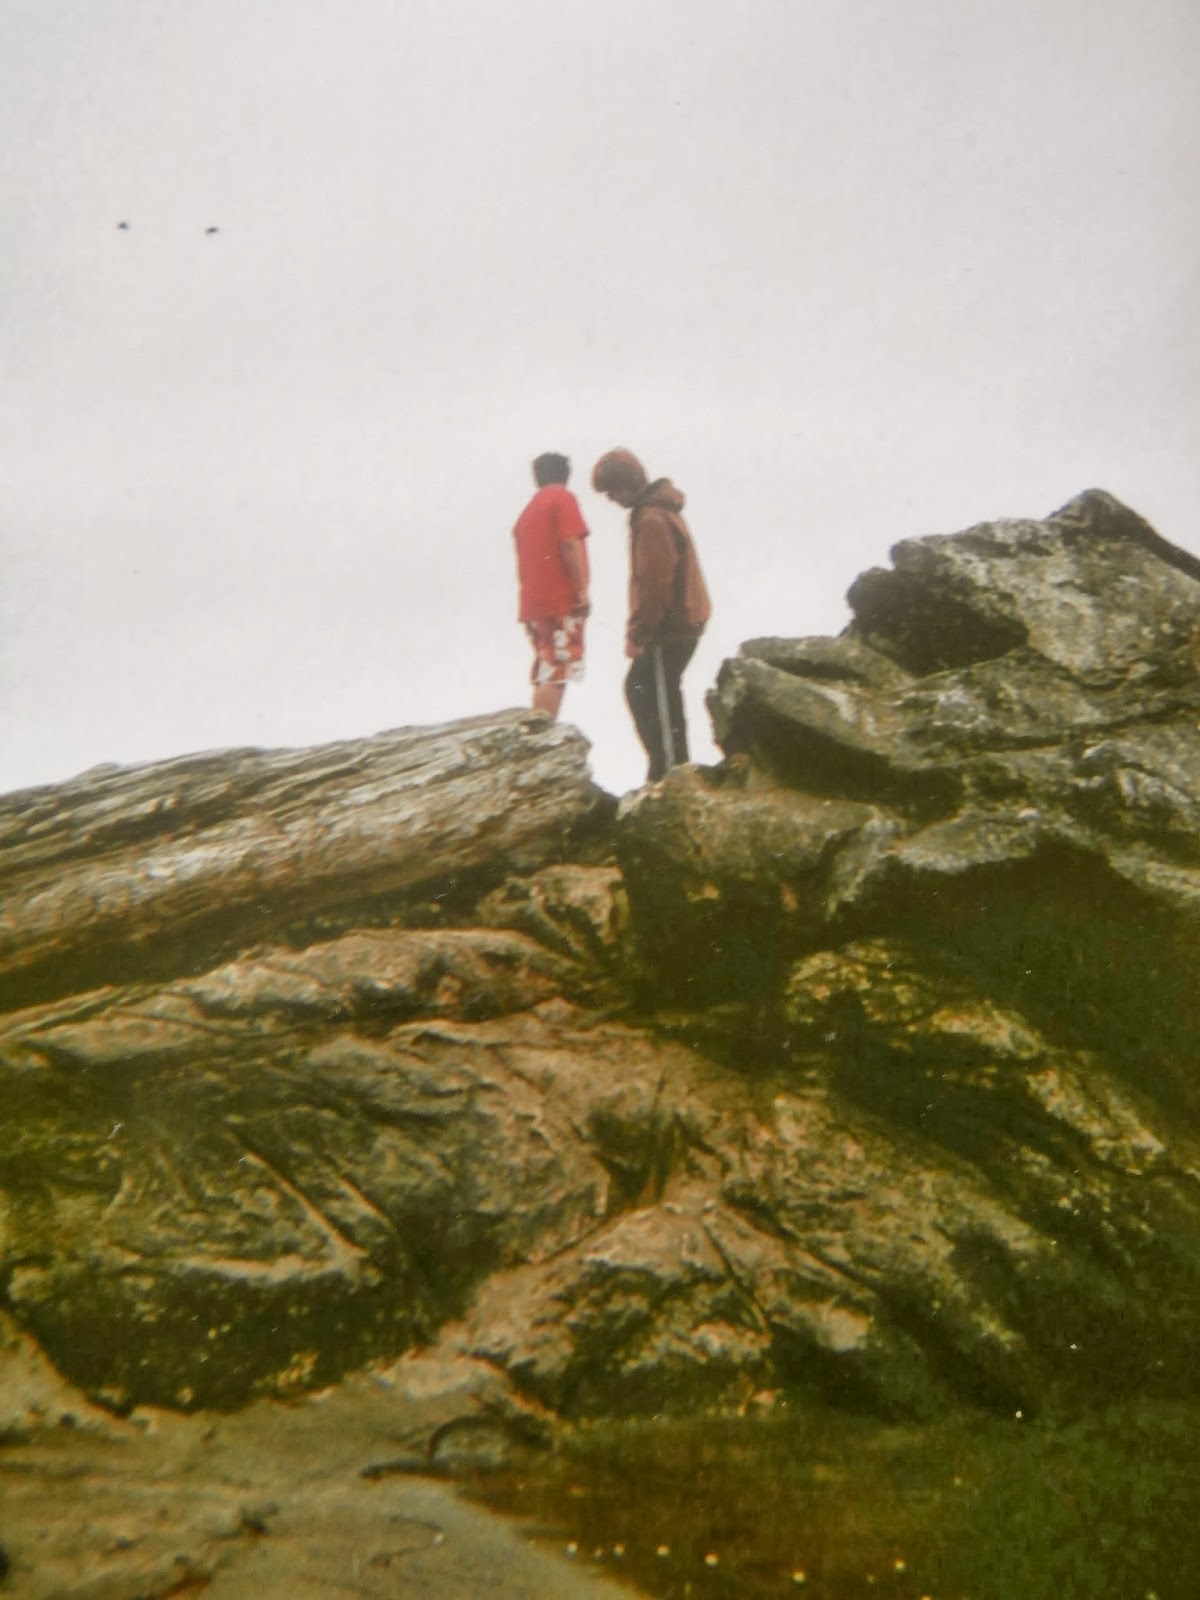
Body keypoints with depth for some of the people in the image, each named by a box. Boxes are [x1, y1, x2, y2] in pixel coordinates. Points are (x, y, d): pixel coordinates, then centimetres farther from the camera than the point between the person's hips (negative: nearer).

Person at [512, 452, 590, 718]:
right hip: (561, 602, -8)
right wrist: (582, 590, -13)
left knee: (545, 675, 11)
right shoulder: (563, 499, 0)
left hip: (533, 605, 8)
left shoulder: (528, 511, 22)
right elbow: (570, 545, -13)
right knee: (557, 674, -13)